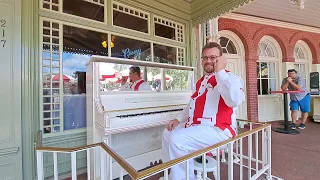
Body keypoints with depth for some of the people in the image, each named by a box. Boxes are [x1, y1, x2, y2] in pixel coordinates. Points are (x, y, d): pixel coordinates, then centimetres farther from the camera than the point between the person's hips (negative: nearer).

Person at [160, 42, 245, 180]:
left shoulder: (231, 78, -9)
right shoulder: (201, 81, 16)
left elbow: (234, 100, -32)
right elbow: (193, 104, 24)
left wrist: (220, 71, -24)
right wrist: (178, 119, 13)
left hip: (218, 130, -9)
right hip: (195, 125, 9)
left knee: (177, 139, -26)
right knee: (167, 134, 12)